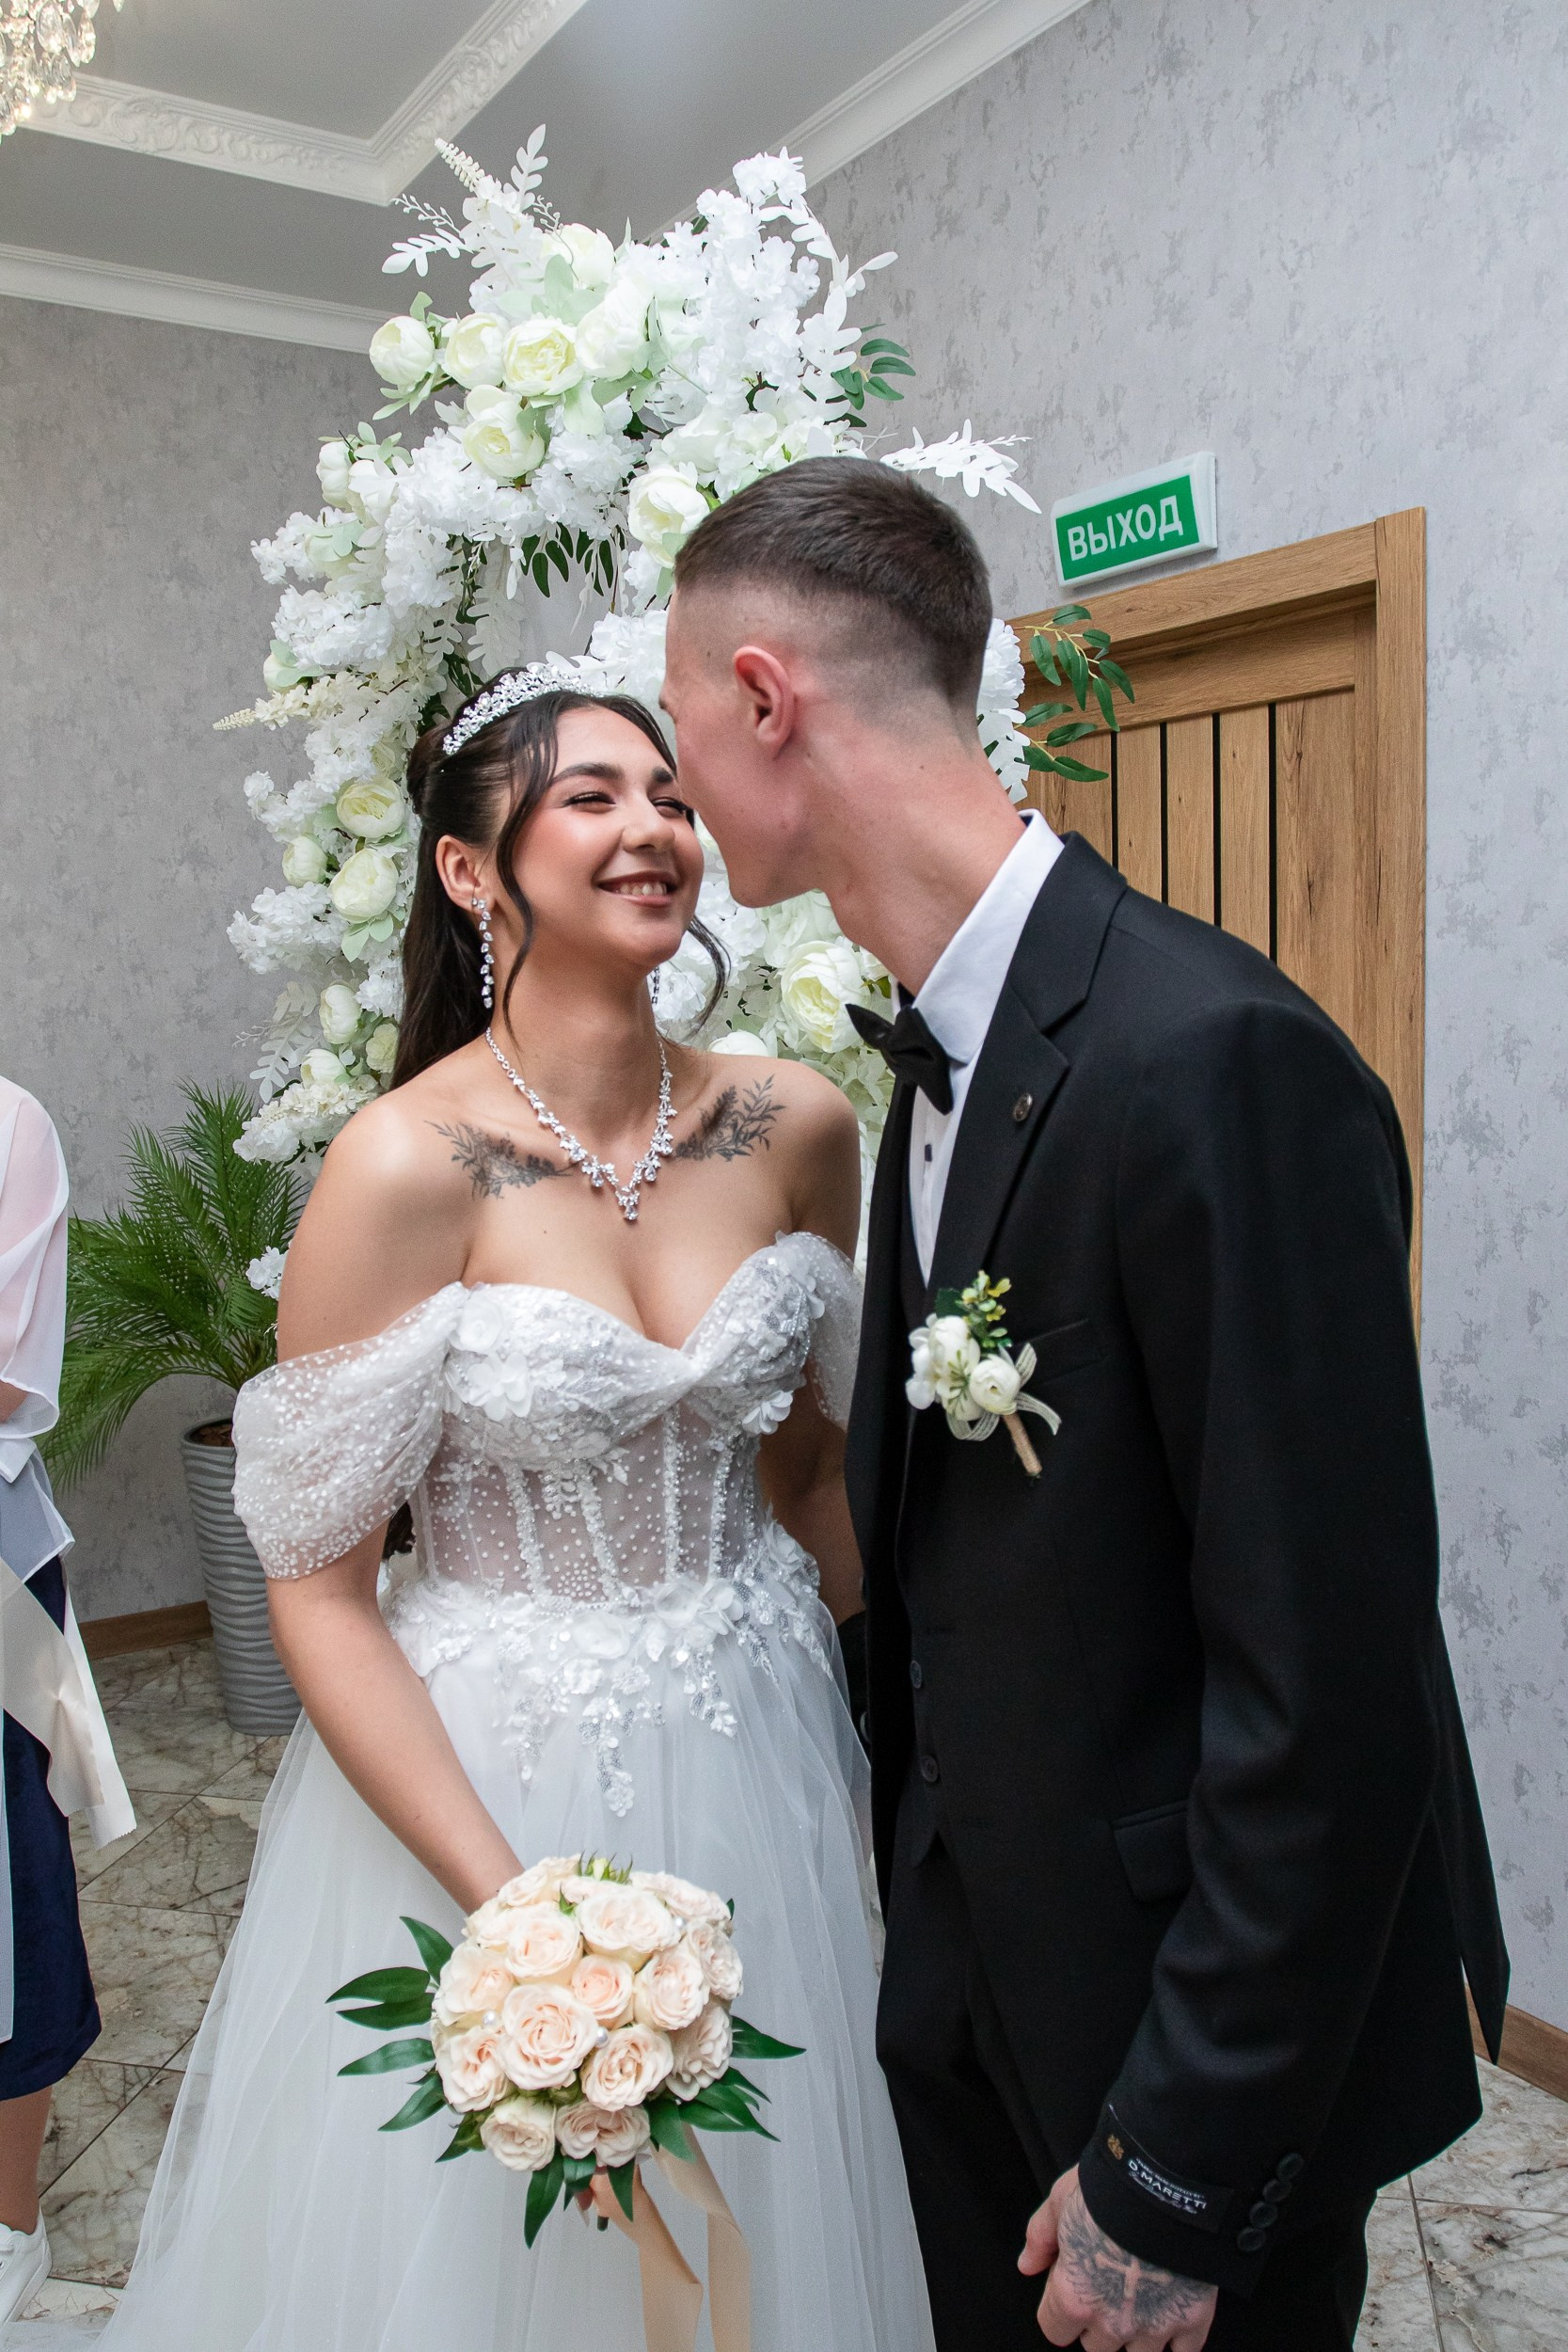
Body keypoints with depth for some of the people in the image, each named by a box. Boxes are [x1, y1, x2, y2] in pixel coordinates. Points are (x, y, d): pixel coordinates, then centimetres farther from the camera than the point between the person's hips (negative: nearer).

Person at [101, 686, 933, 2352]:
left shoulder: (793, 1127, -6)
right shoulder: (406, 1167, -18)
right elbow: (315, 1584, -14)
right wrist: (511, 1903, -18)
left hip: (757, 1761, 4)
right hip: (486, 1772, -3)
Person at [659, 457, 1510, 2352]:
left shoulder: (1216, 1063, -27)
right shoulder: (938, 1053, 2)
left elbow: (1325, 1684, -26)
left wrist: (1177, 2174, -18)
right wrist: (920, 1895, 14)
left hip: (1192, 2039, -7)